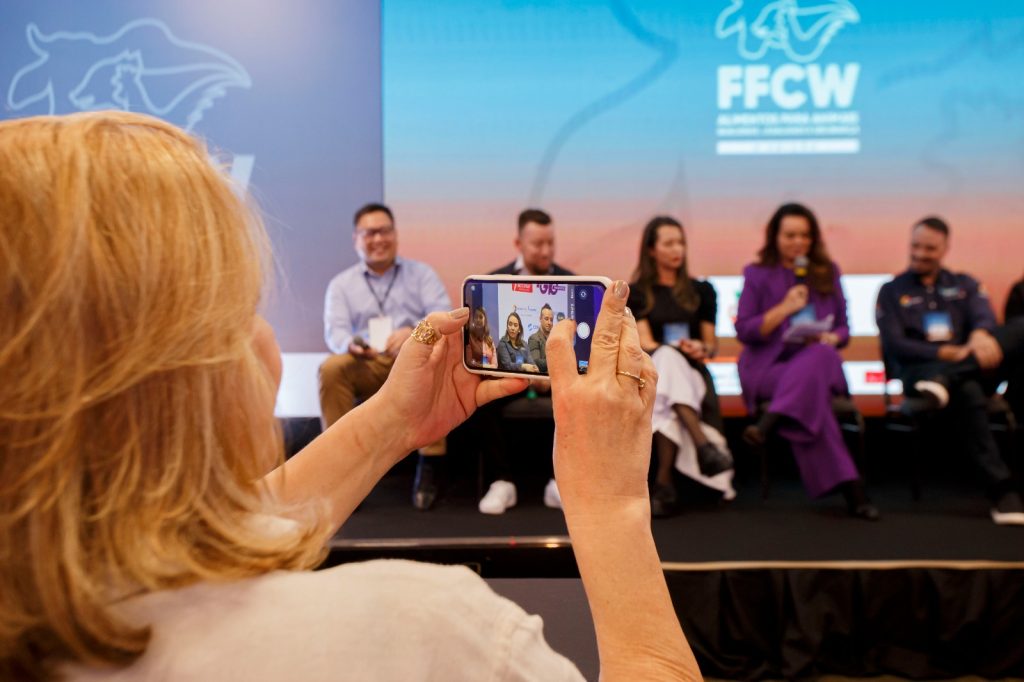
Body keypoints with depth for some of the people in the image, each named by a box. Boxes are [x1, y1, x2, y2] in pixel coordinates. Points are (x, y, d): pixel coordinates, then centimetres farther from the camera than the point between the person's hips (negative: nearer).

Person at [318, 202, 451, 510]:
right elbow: (335, 331, 0)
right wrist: (350, 344, -26)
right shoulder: (341, 284, 14)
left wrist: (414, 333, -26)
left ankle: (429, 466, -28)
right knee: (332, 367, -30)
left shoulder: (422, 273, 12)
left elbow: (443, 316, -3)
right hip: (366, 368, 1)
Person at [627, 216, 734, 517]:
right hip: (649, 373, -1)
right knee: (667, 357, -40)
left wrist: (701, 349, -7)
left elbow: (711, 343, 17)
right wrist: (679, 349, -17)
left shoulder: (701, 291, 20)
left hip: (691, 374, 2)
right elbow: (645, 344, 0)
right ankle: (703, 445, -54)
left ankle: (663, 481, -46)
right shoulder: (636, 293, 12)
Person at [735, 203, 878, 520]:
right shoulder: (758, 274, 8)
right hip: (768, 366, -2)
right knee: (813, 392, -36)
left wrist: (830, 338, -9)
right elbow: (744, 331, 0)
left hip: (818, 359, 2)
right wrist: (785, 308, -11)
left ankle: (768, 423, -50)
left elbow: (843, 328, 16)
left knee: (821, 356, -38)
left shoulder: (828, 272, 17)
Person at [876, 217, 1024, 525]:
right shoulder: (891, 291, 12)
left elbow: (984, 317, -2)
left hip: (974, 370, 3)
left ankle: (944, 380, -40)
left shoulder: (965, 285, 21)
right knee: (968, 393, -39)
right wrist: (947, 353, -18)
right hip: (919, 373, -3)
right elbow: (895, 345, -2)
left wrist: (981, 335, -29)